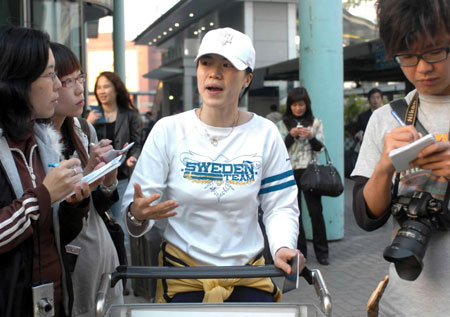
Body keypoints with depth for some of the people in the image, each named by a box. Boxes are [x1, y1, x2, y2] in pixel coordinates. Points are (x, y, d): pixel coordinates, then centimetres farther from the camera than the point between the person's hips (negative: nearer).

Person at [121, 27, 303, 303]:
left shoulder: (264, 133, -3)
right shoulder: (168, 130, -7)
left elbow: (280, 206, -3)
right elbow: (135, 204, -9)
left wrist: (283, 248, -22)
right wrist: (137, 215, -32)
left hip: (249, 273, 2)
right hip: (183, 271, -1)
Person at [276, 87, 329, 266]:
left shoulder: (315, 122, 8)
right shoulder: (283, 124, 7)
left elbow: (320, 147, 3)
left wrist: (310, 137, -16)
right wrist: (291, 135, -15)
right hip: (290, 172, 1)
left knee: (316, 211, -3)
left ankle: (322, 252, 6)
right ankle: (300, 251, 14)